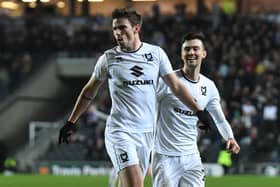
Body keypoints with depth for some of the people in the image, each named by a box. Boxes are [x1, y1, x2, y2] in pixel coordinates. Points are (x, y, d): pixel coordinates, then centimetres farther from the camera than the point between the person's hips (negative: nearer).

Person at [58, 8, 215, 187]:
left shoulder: (156, 53, 5)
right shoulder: (108, 58, 1)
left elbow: (176, 86, 9)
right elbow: (89, 92, 13)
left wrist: (199, 111, 3)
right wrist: (71, 122, 15)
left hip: (146, 132, 3)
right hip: (120, 132, -3)